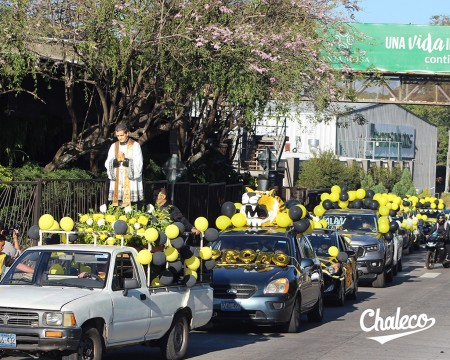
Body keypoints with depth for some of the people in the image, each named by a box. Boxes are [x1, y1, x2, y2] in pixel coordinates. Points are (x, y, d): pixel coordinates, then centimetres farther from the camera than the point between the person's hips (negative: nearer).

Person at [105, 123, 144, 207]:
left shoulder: (135, 146, -1)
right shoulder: (114, 146, 12)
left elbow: (138, 164, -7)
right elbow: (108, 164, 5)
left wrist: (125, 160, -19)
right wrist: (116, 160, -15)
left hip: (131, 182, -4)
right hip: (117, 183, 4)